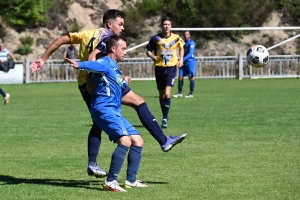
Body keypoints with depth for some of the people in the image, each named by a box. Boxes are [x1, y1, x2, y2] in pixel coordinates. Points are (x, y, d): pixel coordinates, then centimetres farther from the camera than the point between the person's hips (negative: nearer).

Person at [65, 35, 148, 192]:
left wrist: (124, 83, 36)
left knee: (138, 141, 10)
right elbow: (93, 65, -32)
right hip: (104, 109, -10)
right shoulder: (105, 63, -6)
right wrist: (79, 65, -50)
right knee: (125, 141, -24)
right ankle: (110, 182, -23)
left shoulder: (114, 67, 24)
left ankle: (131, 180, 15)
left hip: (115, 112, 10)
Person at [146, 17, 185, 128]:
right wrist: (152, 56, -19)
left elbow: (181, 48, 19)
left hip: (171, 68, -1)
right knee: (161, 95, 10)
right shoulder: (156, 38, -4)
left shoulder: (176, 38, 0)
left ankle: (165, 118, -10)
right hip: (159, 68, 1)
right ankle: (165, 117, 25)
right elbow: (148, 51, 2)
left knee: (167, 93, -16)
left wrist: (181, 59, 7)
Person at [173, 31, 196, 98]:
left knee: (191, 77, -5)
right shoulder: (184, 43, 15)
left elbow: (190, 54, -20)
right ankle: (180, 93, 9)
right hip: (184, 62, 8)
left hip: (190, 62, -8)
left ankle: (191, 93, 0)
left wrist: (183, 59, -26)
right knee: (180, 77, 2)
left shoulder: (191, 43, -10)